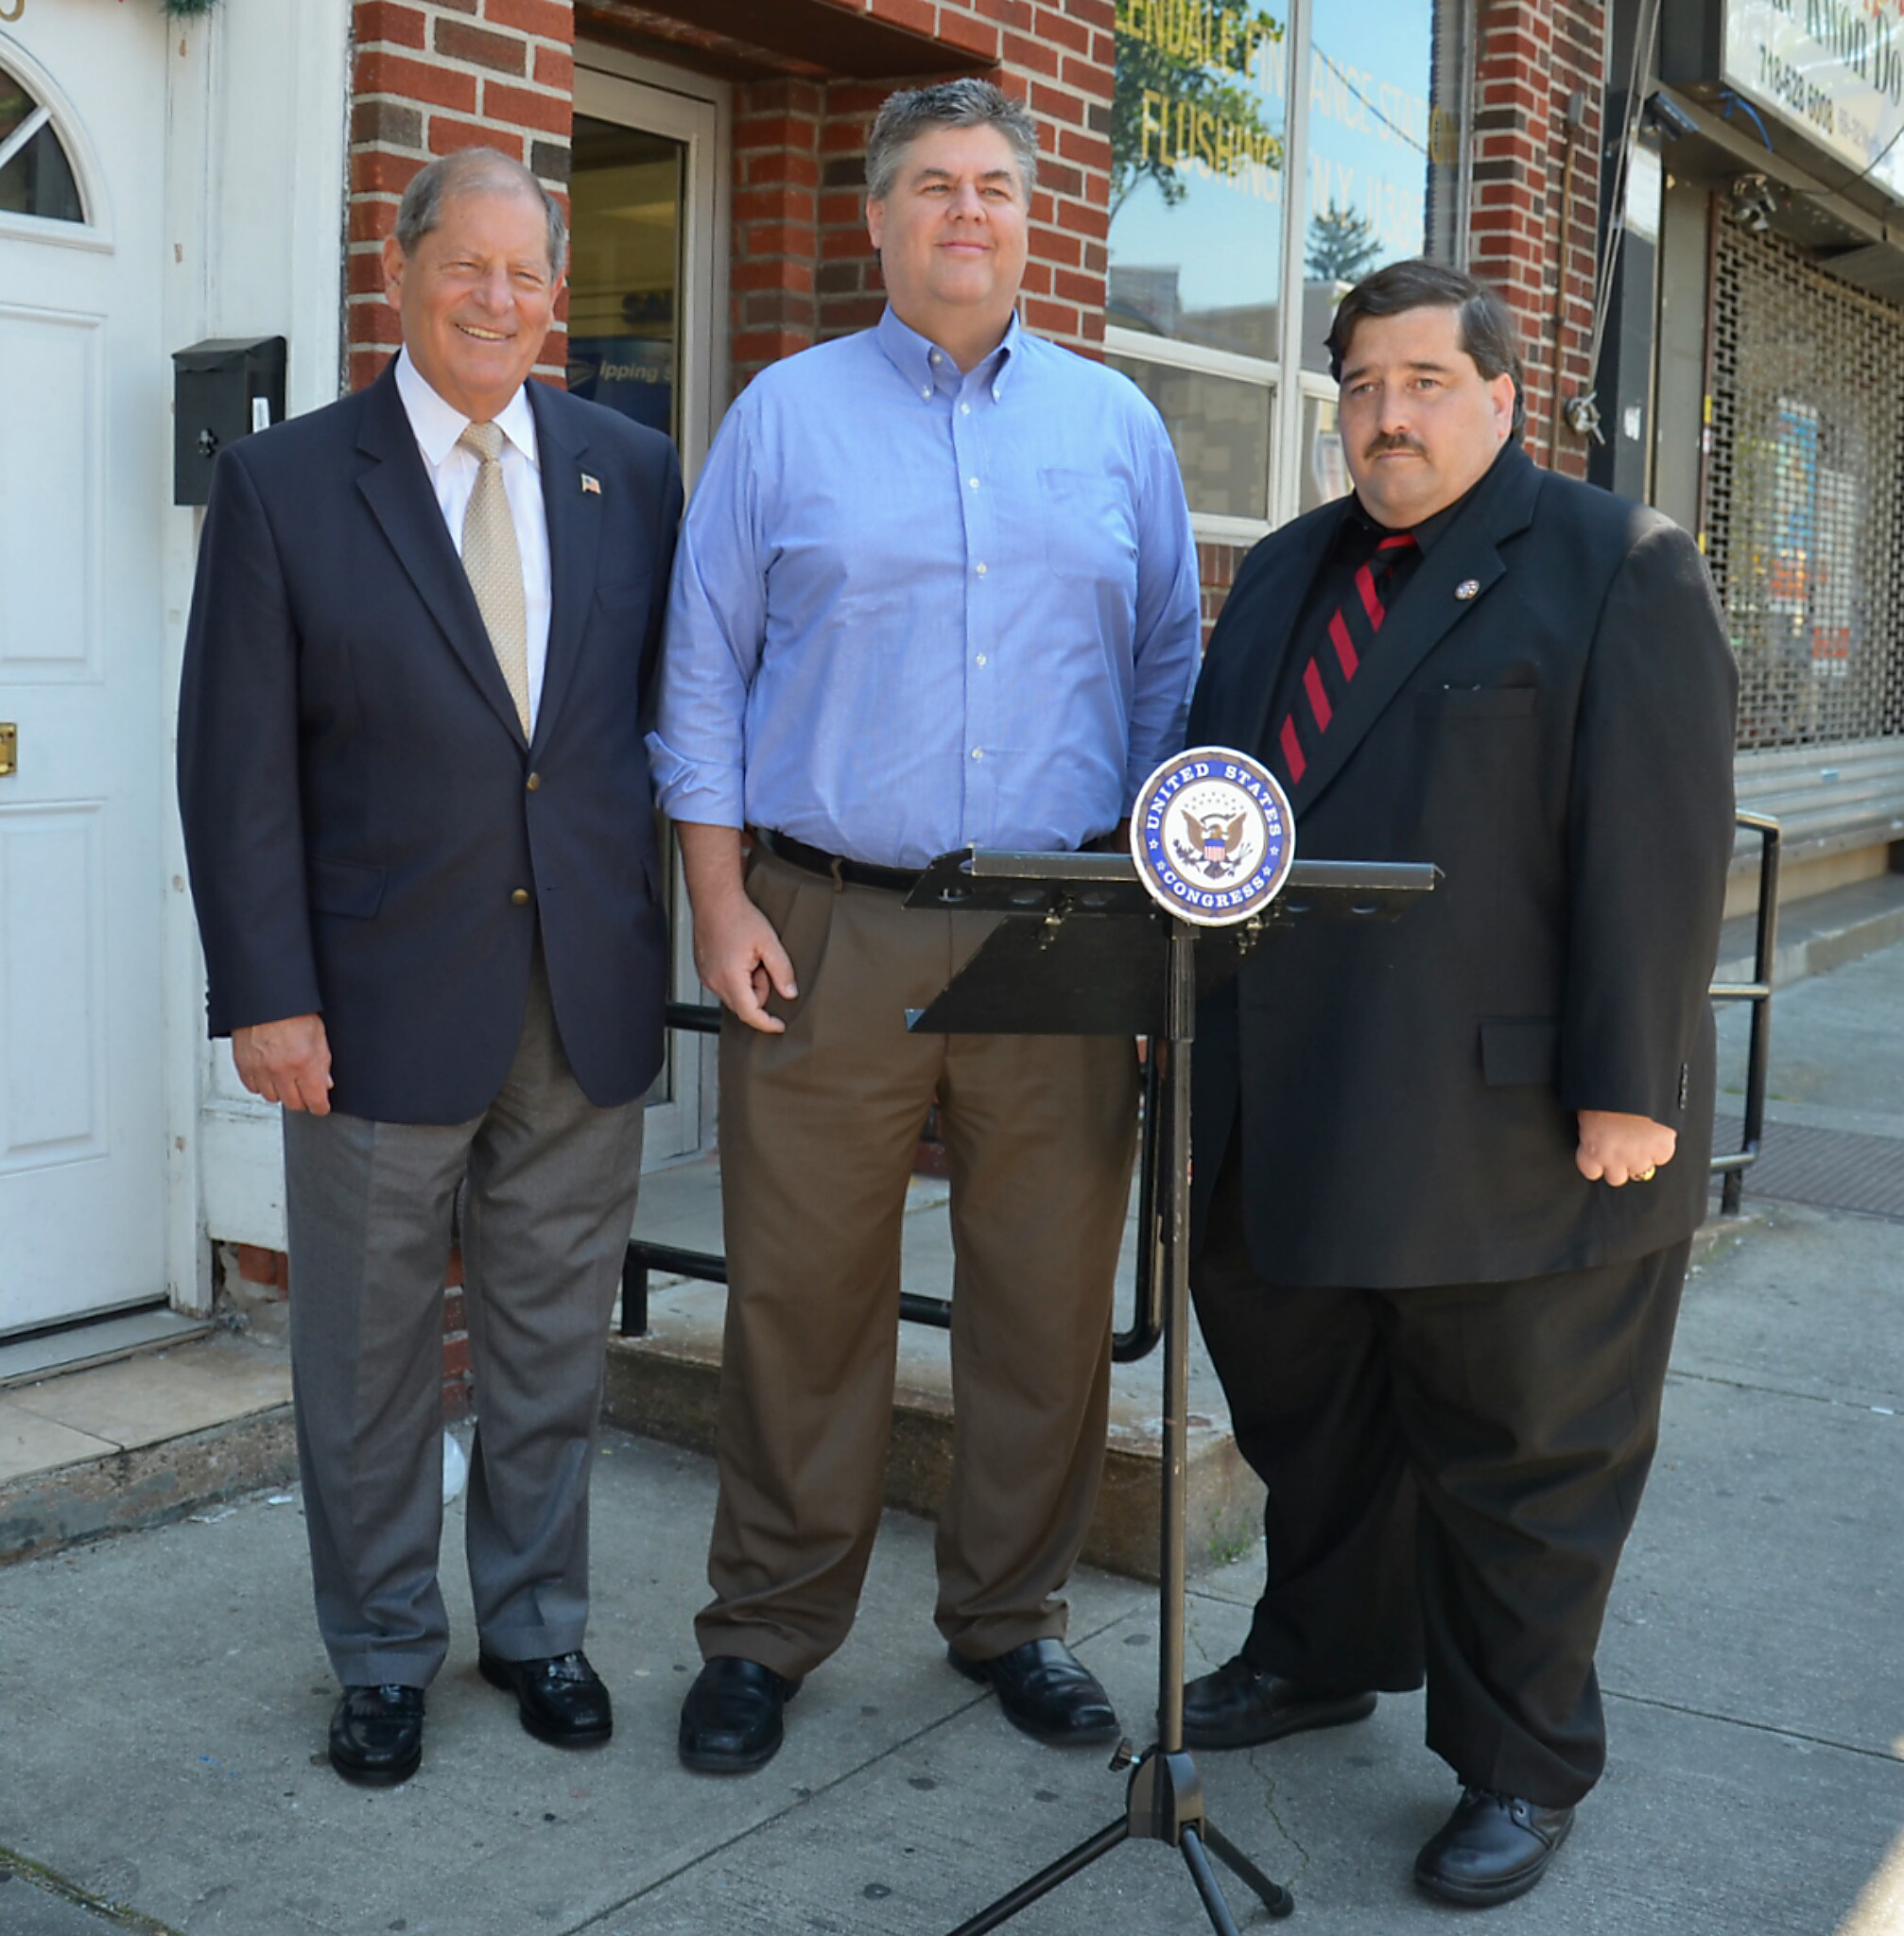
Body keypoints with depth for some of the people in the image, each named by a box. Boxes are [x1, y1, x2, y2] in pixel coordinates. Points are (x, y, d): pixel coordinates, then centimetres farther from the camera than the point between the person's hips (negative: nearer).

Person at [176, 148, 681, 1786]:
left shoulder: (635, 473, 6)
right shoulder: (283, 484, -2)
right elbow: (238, 767, -5)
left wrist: (703, 922, 2)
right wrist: (266, 994, -10)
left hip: (591, 995, 2)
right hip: (385, 1003, -2)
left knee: (556, 1345, 15)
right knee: (370, 1358, 11)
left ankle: (539, 1623, 34)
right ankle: (384, 1654, 30)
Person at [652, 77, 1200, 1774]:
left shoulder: (1115, 426, 12)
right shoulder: (784, 414, 6)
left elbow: (1167, 675, 13)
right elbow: (702, 678, 4)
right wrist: (721, 903, -4)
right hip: (828, 931, -2)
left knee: (1049, 1296, 7)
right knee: (804, 1294, 4)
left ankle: (1010, 1614, 26)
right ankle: (770, 1628, 21)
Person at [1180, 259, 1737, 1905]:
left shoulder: (1620, 566, -6)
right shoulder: (1290, 570, 15)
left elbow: (1659, 845, -13)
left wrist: (1628, 1087, -18)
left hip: (1506, 1129, -6)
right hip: (1289, 1119, 7)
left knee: (1519, 1459, 8)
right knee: (1306, 1413, 20)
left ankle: (1523, 1766, 25)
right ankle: (1322, 1655, 42)